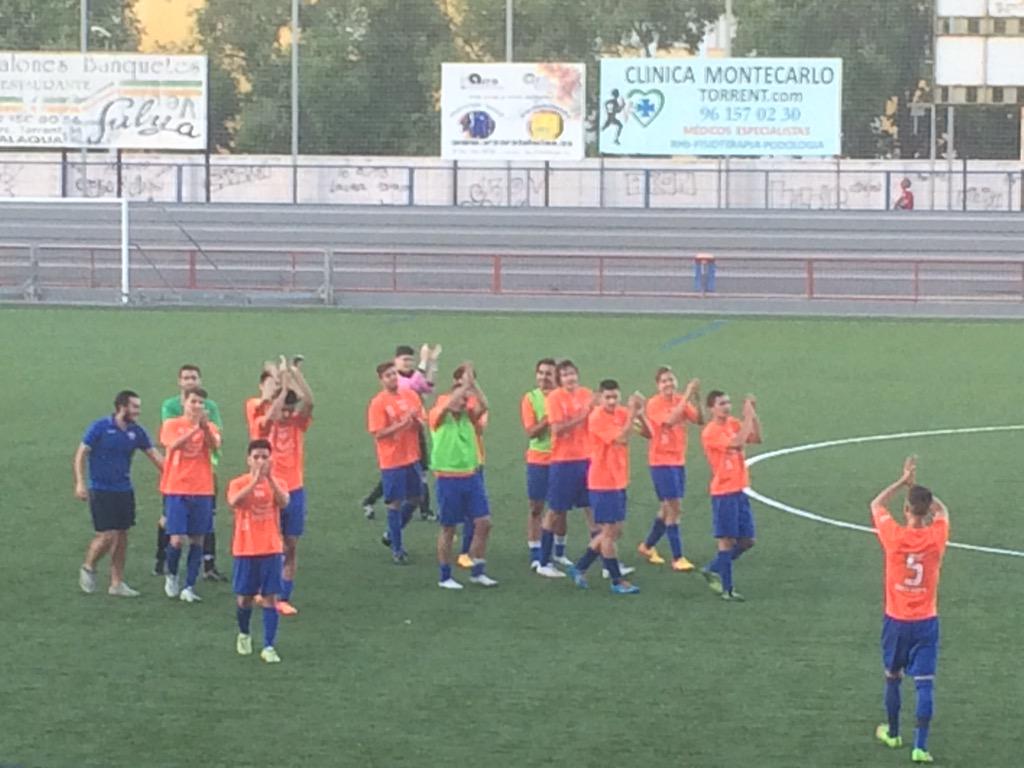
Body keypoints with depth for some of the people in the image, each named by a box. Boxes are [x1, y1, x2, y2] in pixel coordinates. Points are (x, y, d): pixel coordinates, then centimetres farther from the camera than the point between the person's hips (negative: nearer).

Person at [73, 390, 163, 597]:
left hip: (124, 491, 5)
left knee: (121, 535, 6)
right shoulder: (100, 427, -10)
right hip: (101, 491, -5)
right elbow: (80, 455, -7)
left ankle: (117, 583, 14)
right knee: (107, 535, -10)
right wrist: (80, 483, -15)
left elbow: (154, 455, 9)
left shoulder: (136, 432, 3)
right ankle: (88, 568, 16)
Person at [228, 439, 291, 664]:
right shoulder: (238, 483, -2)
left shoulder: (276, 483, 3)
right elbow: (234, 502, -24)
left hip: (271, 549, 1)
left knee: (270, 598, -5)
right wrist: (255, 480, -32)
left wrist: (269, 479, -29)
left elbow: (283, 503, -19)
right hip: (245, 550, -1)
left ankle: (268, 647, -3)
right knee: (244, 598, 6)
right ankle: (244, 635, 33)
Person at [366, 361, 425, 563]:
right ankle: (396, 548, 8)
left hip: (412, 457, 6)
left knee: (414, 499, 13)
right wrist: (402, 424, -23)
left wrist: (416, 419, -14)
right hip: (392, 461, -6)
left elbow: (422, 423, 9)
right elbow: (378, 433, -16)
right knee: (396, 503, -1)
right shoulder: (378, 403, -11)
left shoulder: (410, 396, 5)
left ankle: (392, 535, 32)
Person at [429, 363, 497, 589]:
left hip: (471, 475, 5)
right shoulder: (438, 416, -6)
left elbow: (483, 406, -10)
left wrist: (472, 383, -18)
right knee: (448, 528, 3)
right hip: (448, 478, -5)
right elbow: (448, 405, -27)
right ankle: (445, 577, 13)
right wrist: (465, 383, -24)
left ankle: (478, 572, 13)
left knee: (483, 523, 0)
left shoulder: (468, 416, 8)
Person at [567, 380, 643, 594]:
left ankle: (580, 567, 24)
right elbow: (621, 438, -25)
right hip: (603, 483, -8)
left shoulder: (621, 414, 6)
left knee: (614, 532, 13)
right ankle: (617, 581, 5)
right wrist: (632, 414, -23)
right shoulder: (597, 418, -15)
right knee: (610, 532, -1)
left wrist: (638, 413, -17)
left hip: (618, 482, 8)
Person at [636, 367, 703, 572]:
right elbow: (670, 420, -30)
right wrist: (686, 397, -29)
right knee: (674, 508, -10)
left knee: (668, 508, 15)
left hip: (678, 461, 7)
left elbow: (699, 419, -4)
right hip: (661, 461, -7)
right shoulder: (654, 404, -13)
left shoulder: (680, 401, 5)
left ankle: (648, 546, 34)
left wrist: (696, 399, -17)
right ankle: (677, 558, -7)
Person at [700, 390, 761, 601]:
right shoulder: (710, 432, -14)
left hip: (739, 491, 7)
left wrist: (753, 414, -7)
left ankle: (713, 569, 25)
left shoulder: (734, 424, 9)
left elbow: (757, 438, 1)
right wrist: (748, 417, -21)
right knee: (727, 540, -4)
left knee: (746, 540, 9)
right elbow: (737, 443, -26)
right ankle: (726, 589, 3)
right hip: (723, 493, -7)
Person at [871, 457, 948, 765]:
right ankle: (920, 746, -8)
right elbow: (942, 510, 12)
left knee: (893, 677, 20)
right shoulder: (937, 538, -12)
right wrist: (917, 487, 11)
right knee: (924, 683, -1)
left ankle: (892, 733, 35)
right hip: (926, 622, 0)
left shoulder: (893, 536, -15)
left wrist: (904, 482, 7)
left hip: (896, 621, 0)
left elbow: (876, 504, 4)